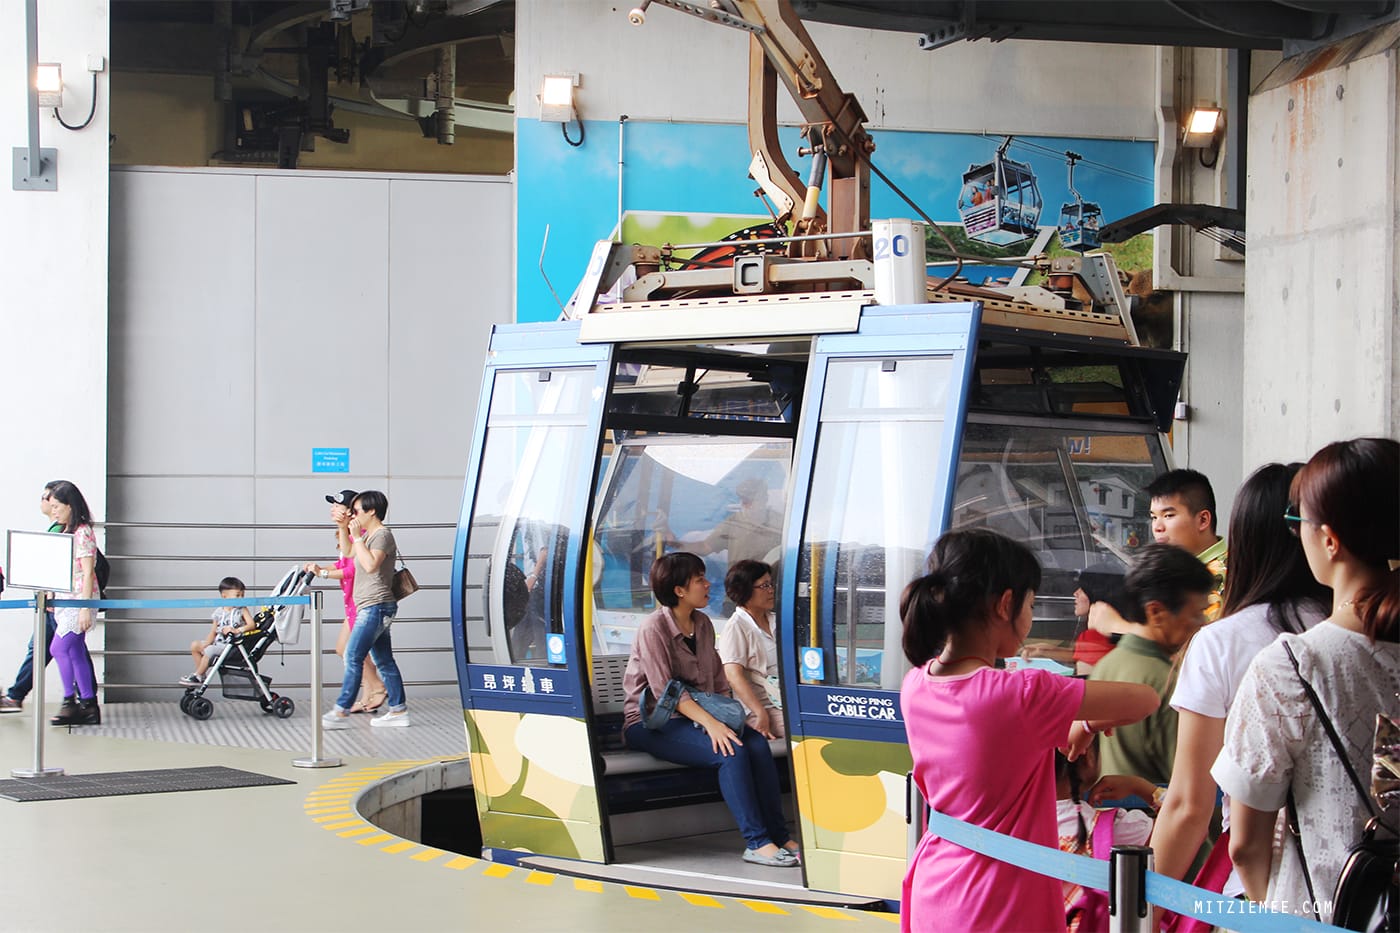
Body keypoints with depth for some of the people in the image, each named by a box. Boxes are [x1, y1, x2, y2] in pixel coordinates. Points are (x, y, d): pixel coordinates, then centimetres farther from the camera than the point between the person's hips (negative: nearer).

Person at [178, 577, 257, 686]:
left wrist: (237, 630, -26)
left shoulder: (241, 610, -1)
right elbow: (213, 633, 8)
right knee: (194, 645, -2)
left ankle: (197, 676, -10)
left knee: (210, 650, -25)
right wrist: (205, 644, -7)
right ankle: (201, 674, 3)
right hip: (218, 643, 5)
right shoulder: (218, 613, 7)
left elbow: (252, 625, -13)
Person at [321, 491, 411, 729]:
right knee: (384, 660, 9)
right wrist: (344, 528, 24)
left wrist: (357, 537, -19)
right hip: (372, 608, 11)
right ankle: (398, 710, 10)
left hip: (376, 606, -11)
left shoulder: (382, 534, -11)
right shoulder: (369, 535, 19)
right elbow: (349, 554, 33)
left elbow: (370, 565, -25)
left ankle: (341, 712, -13)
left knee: (353, 657, -12)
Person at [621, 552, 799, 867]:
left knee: (757, 743, -19)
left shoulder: (702, 623, 10)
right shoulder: (653, 628, -14)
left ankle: (779, 835, -19)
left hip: (697, 715, 7)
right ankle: (756, 843, -25)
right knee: (731, 751, -29)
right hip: (650, 723, -7)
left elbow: (718, 679, 15)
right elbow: (665, 691, -20)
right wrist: (710, 723, -28)